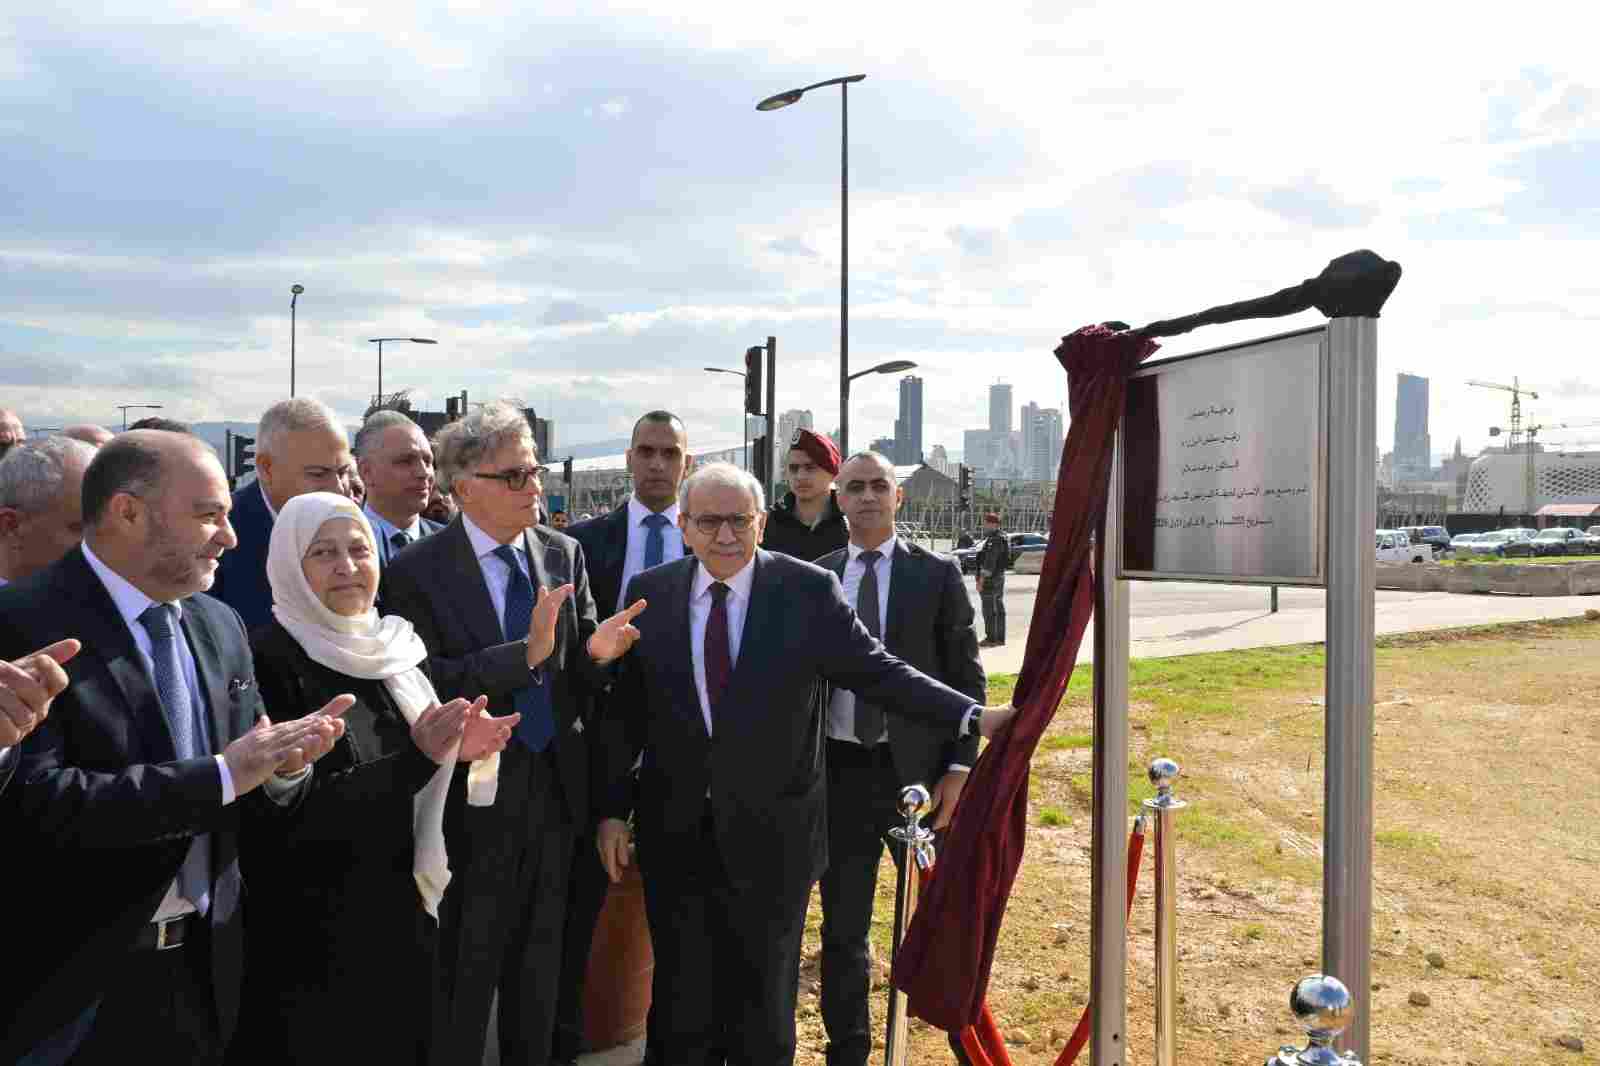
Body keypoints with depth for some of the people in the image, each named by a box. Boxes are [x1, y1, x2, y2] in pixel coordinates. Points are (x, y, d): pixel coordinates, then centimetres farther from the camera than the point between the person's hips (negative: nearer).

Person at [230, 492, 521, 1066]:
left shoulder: (403, 649, 5)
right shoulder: (267, 659, -14)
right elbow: (290, 816, -18)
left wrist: (455, 750, -8)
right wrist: (418, 757, -23)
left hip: (402, 915, 6)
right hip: (309, 937, -6)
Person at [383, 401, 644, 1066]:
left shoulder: (564, 554, 1)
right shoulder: (417, 572, -12)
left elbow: (584, 676, 3)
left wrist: (596, 650, -20)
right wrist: (526, 653, -30)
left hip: (556, 787, 5)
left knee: (538, 970, 21)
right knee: (465, 976, 11)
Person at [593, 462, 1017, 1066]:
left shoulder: (809, 591, -9)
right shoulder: (649, 593, -2)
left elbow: (877, 672, -8)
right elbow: (624, 709, 2)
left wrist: (974, 717, -18)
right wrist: (613, 808, 2)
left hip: (772, 834, -1)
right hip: (674, 832, 2)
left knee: (763, 1002, 14)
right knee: (681, 998, 16)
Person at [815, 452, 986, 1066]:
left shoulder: (937, 574, -1)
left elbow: (967, 677, -1)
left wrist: (960, 769, -8)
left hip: (917, 768, -2)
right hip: (839, 771, 2)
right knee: (843, 929, 12)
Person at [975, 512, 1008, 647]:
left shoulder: (994, 540, -18)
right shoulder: (1001, 538, 15)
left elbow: (989, 562, -23)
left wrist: (981, 580, -21)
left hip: (990, 579, -11)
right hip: (999, 577, 11)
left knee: (989, 610, -7)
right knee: (998, 609, 12)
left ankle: (991, 638, -5)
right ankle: (1000, 638, 16)